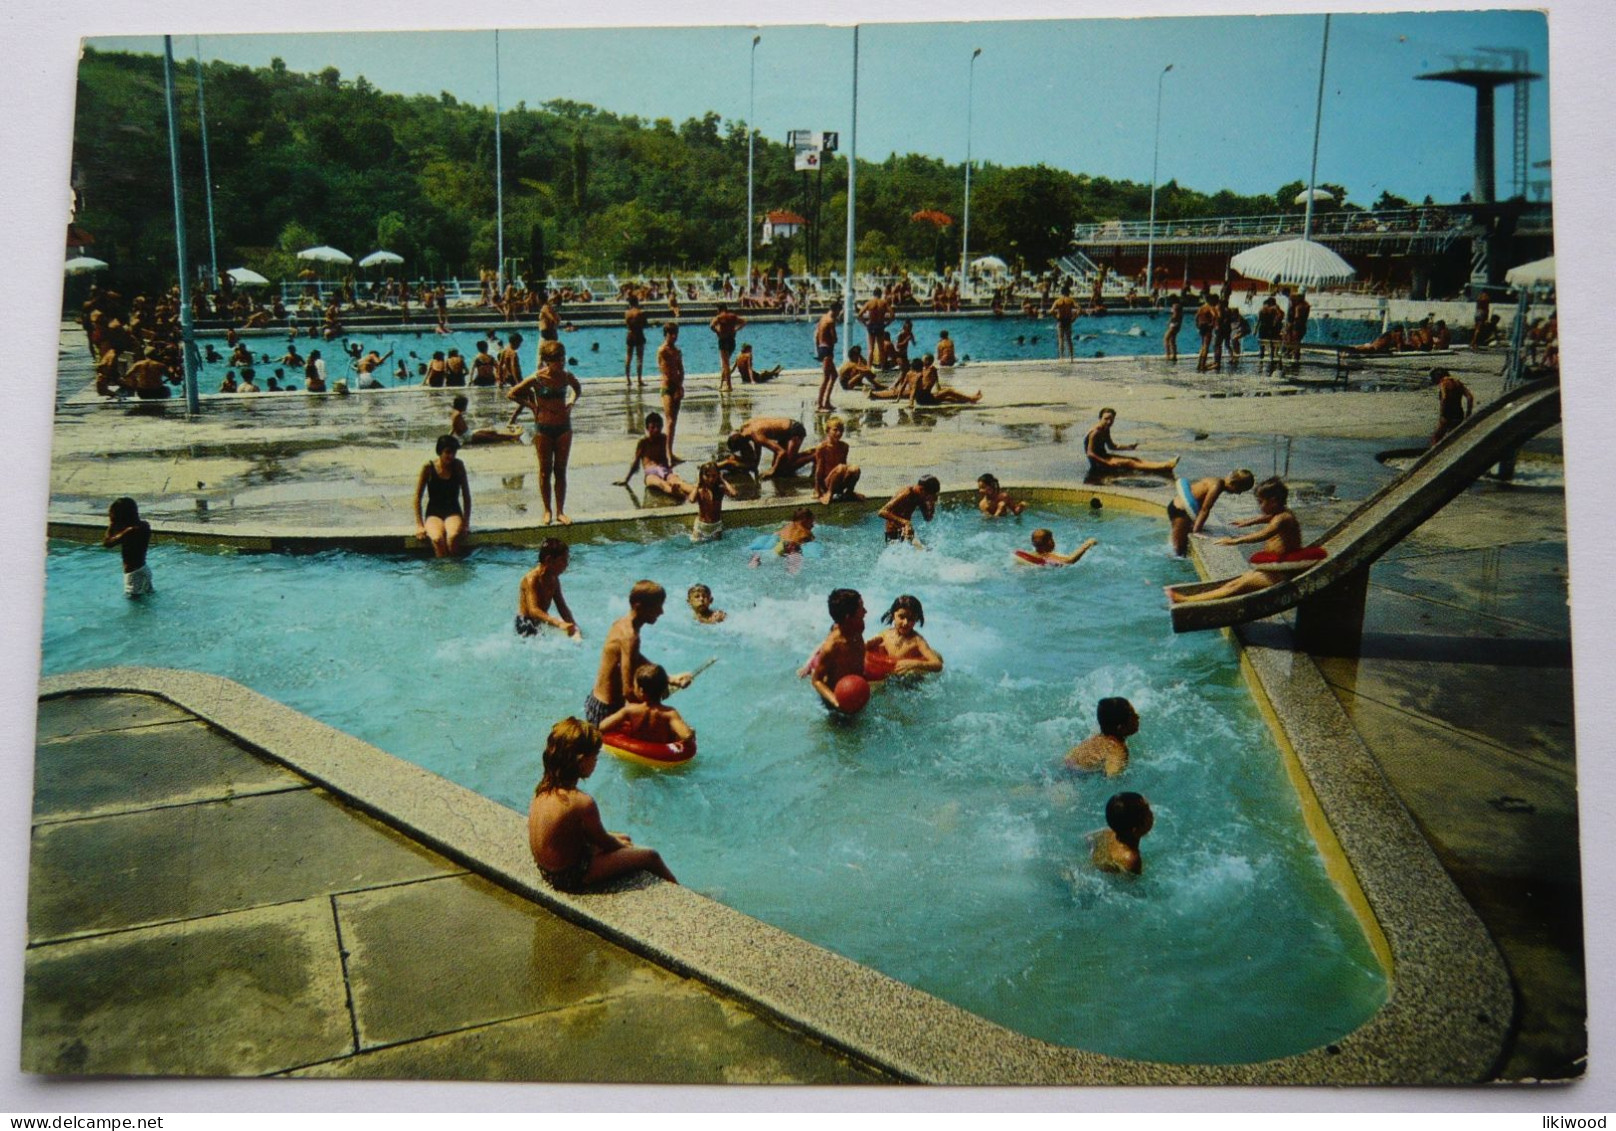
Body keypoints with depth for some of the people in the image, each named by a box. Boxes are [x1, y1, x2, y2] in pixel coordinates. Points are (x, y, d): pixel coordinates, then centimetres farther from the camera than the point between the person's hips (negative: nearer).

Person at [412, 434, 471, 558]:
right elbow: (418, 497, -1)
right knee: (437, 539, -34)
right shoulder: (428, 468, -7)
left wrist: (466, 522, 1)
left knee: (453, 536, -33)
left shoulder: (458, 466, -3)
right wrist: (419, 525, -5)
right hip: (434, 513, -1)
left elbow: (466, 495, 5)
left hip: (453, 512, 1)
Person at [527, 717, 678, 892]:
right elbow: (602, 841, -12)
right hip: (571, 876, -9)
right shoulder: (583, 802, -30)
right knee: (650, 856, 5)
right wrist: (623, 845, 8)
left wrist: (613, 838, 13)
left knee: (622, 839, 28)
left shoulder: (543, 789, -4)